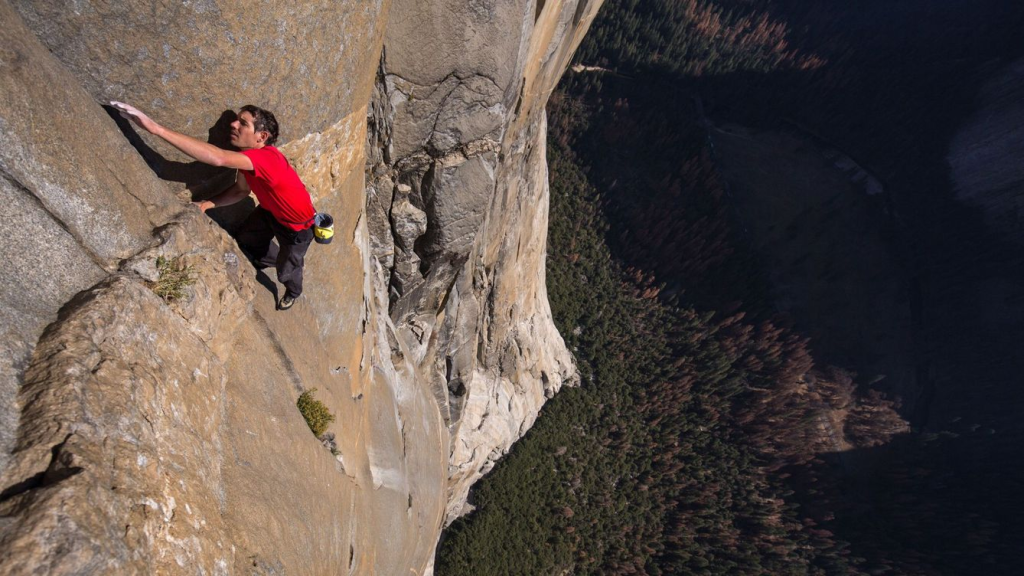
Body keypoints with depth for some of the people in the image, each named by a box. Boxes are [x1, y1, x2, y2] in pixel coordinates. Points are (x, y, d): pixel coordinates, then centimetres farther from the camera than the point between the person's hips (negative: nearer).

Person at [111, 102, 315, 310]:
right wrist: (208, 204, -16)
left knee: (286, 271, 14)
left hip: (298, 226, -7)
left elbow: (218, 158, -58)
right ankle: (271, 259, 61)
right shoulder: (246, 156, -14)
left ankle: (293, 292, 52)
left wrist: (156, 128, -60)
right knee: (246, 238, 28)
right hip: (271, 212, 7)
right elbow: (241, 190, 2)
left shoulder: (267, 157, -42)